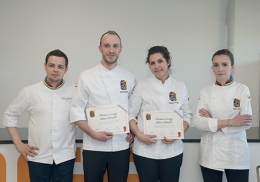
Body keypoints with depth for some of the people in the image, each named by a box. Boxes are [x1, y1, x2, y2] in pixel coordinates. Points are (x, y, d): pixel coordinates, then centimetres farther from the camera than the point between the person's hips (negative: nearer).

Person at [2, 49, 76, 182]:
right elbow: (9, 115, 9)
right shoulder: (30, 92, 1)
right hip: (38, 157, 0)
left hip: (65, 157, 0)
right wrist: (18, 144, 2)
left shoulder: (75, 91, 0)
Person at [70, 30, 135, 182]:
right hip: (94, 147, -2)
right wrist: (93, 133, -14)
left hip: (121, 146, 2)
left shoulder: (129, 77, 5)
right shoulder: (86, 76, -3)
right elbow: (76, 110, -4)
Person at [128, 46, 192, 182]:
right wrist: (139, 135, -14)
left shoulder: (180, 87, 3)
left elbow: (187, 116, 6)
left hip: (172, 150, 1)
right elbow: (130, 114, 0)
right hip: (145, 150, -1)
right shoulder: (141, 86, -1)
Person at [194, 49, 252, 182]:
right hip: (210, 154, 1)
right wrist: (229, 122, -17)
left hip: (236, 154, -1)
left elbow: (246, 122, -11)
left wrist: (212, 121, -13)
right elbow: (198, 122, -9)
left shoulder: (242, 90, -2)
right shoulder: (205, 91, 2)